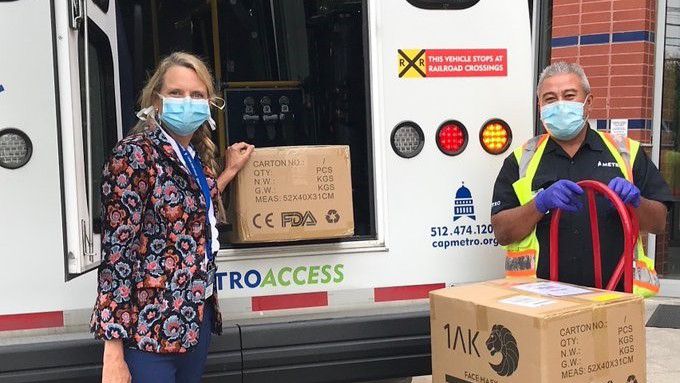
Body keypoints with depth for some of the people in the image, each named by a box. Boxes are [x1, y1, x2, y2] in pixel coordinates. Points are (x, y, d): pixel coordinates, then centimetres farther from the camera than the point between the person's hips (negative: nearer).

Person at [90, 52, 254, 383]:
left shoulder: (196, 156, 8)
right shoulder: (134, 154, -14)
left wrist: (229, 171, 22)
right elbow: (117, 251, -18)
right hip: (149, 328, -8)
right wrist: (113, 352, -20)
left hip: (197, 316, 8)